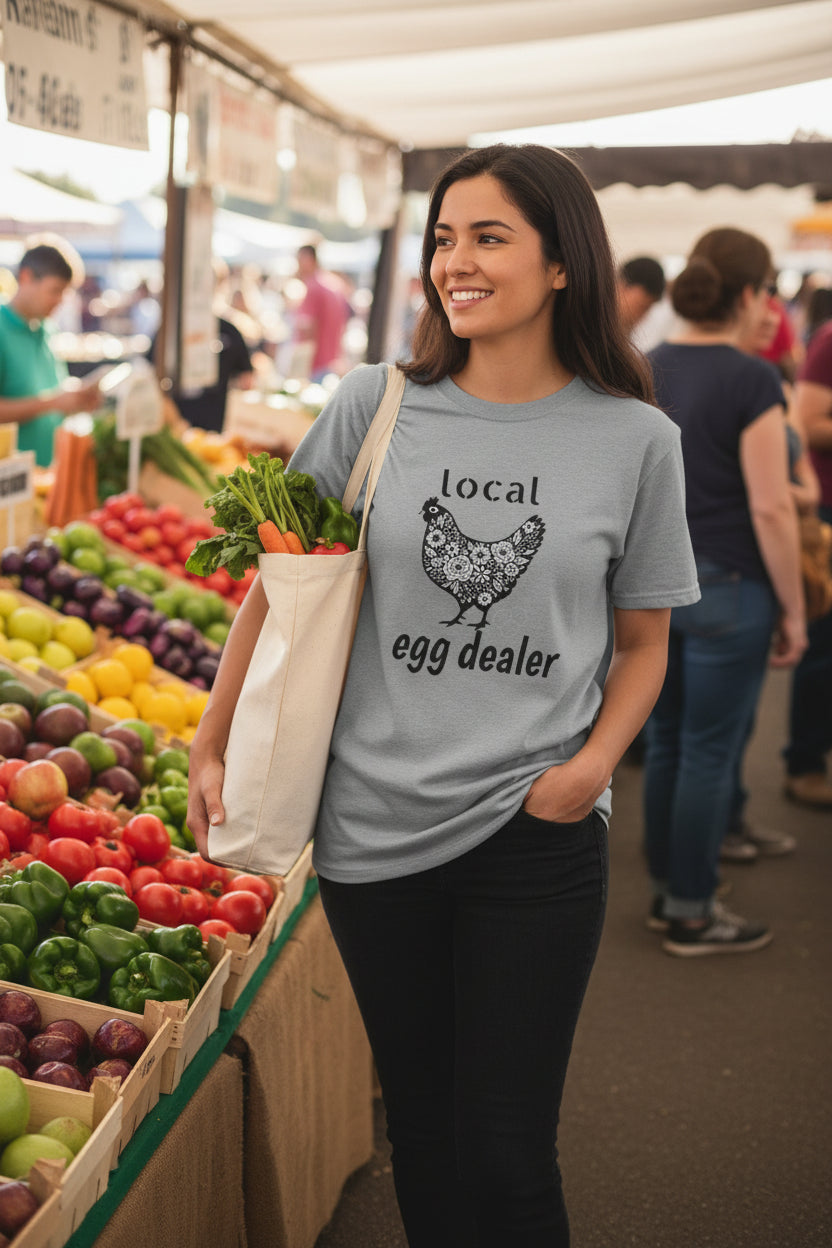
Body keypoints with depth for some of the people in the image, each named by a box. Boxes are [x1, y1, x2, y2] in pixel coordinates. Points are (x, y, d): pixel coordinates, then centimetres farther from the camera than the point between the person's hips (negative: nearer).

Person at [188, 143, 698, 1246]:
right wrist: (209, 748, 5)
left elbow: (642, 641, 7)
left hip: (538, 836, -1)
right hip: (374, 824, 2)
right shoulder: (376, 404, -1)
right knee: (420, 1120, 18)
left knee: (505, 1153, 4)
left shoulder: (636, 441, -2)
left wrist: (593, 760, -10)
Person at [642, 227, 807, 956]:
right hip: (725, 588, -7)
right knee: (710, 753, 4)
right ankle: (692, 916, 14)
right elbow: (770, 507, -16)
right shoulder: (750, 381, -14)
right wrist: (793, 610, -8)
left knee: (667, 740, 16)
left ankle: (667, 892, 27)